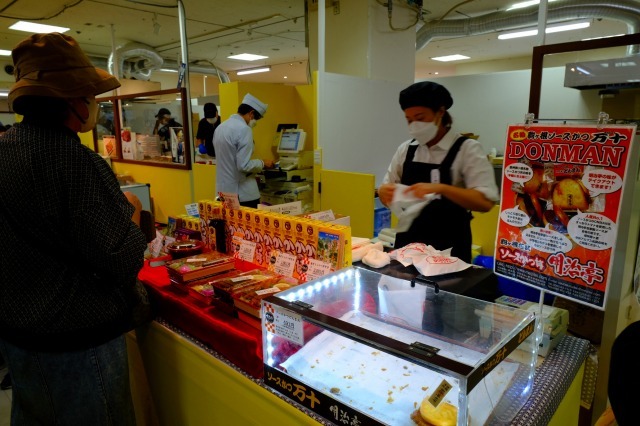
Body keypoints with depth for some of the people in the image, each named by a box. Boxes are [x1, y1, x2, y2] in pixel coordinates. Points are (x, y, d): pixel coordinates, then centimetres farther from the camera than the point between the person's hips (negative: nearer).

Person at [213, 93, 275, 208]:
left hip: (224, 190, 8)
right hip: (242, 193, -8)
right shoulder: (244, 129, -17)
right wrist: (262, 163, -4)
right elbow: (244, 165, -21)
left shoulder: (220, 127, 10)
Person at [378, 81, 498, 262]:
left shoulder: (467, 149, -9)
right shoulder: (405, 150, 4)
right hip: (407, 243, 4)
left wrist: (440, 188, -30)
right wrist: (385, 192, -13)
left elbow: (485, 202, -18)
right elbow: (386, 189, 10)